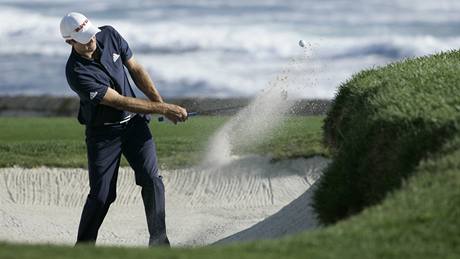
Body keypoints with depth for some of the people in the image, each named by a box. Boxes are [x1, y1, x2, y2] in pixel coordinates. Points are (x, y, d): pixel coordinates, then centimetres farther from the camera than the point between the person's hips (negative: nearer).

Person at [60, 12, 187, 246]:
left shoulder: (109, 36, -9)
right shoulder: (76, 73, -26)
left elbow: (135, 70, 5)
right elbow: (120, 102, -25)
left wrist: (160, 103, -4)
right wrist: (163, 109, -23)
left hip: (134, 122, 4)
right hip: (102, 132, -4)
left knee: (151, 180, -11)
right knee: (101, 195, -7)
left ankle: (159, 242, -5)